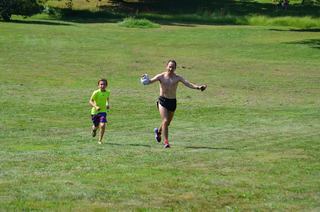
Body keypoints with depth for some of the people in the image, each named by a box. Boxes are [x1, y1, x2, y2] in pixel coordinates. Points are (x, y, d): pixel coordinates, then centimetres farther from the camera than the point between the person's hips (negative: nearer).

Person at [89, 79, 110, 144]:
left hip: (103, 111, 2)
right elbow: (90, 101, -16)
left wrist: (108, 104, 2)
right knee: (96, 126, 13)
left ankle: (100, 140, -2)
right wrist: (96, 106, -33)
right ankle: (94, 129, 53)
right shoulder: (96, 93, -17)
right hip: (95, 112, -2)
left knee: (102, 125, -17)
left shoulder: (107, 92, -3)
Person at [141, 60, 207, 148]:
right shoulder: (161, 76, -5)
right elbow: (151, 81, -15)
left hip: (173, 102, 3)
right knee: (165, 121, -17)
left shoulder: (177, 78, -2)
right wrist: (145, 80, -39)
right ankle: (166, 141, -10)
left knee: (167, 122, 16)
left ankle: (158, 131, 48)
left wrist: (198, 87, -28)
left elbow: (188, 84, -13)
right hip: (163, 101, -3)